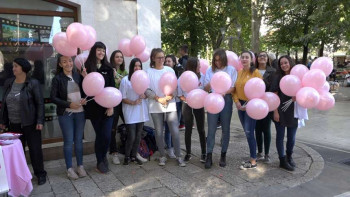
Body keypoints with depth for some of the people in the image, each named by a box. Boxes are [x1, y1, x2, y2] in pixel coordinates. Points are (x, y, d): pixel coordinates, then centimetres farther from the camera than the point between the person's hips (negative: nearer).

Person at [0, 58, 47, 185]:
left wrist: (40, 121, -16)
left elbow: (40, 103, -10)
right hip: (14, 124, 5)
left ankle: (40, 174, 18)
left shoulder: (33, 83, -8)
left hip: (30, 124, -4)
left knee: (35, 149, 3)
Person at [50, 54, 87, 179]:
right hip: (65, 114, -3)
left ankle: (80, 166, 23)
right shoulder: (57, 79, -4)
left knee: (79, 140, 10)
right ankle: (69, 169, 17)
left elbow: (85, 91, 12)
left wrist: (84, 99, -10)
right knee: (68, 141, 4)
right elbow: (53, 97, -6)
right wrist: (69, 104, -16)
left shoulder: (78, 76, 3)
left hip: (80, 112, 3)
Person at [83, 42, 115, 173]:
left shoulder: (108, 68, 6)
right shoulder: (87, 67, -1)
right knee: (99, 135, 6)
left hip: (107, 107, 1)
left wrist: (111, 106, -4)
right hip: (94, 108, -1)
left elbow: (112, 87, 3)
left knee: (106, 136, -3)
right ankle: (100, 162, 26)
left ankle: (103, 156, 27)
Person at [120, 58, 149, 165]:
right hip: (130, 112, -4)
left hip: (141, 111, 5)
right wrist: (133, 102, -18)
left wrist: (145, 96, -7)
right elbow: (123, 98, -5)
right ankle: (127, 156, 16)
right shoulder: (125, 80, -5)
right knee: (131, 136, -6)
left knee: (138, 136, 10)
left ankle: (133, 156, 26)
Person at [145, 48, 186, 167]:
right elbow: (147, 90, -3)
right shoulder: (149, 72, 1)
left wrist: (170, 96, -13)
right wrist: (158, 98, -14)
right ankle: (162, 156, 22)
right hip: (156, 107, -1)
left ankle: (178, 156, 10)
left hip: (170, 105, 1)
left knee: (175, 131, -3)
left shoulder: (170, 70, 6)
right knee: (159, 132, 6)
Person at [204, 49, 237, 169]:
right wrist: (209, 85, -20)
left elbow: (234, 87, -1)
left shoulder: (231, 70, 3)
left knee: (225, 129, 6)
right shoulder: (210, 70, 6)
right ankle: (209, 156, 4)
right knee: (211, 129, -2)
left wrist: (225, 91, -21)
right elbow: (205, 88, 3)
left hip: (226, 99, 0)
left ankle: (223, 155, 18)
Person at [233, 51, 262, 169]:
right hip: (241, 105, 6)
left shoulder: (255, 72, -8)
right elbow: (235, 88, 8)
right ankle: (253, 157, 24)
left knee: (249, 133, -6)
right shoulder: (239, 72, 9)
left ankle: (253, 161, 6)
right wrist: (237, 102, -6)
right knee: (247, 132, 12)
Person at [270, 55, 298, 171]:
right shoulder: (278, 77, -3)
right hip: (280, 111, -3)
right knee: (280, 135, 5)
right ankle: (282, 161, 16)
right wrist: (275, 112, -12)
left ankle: (289, 156, 34)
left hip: (293, 111, 3)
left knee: (291, 137, 12)